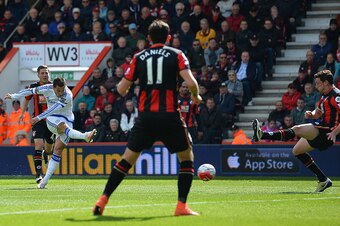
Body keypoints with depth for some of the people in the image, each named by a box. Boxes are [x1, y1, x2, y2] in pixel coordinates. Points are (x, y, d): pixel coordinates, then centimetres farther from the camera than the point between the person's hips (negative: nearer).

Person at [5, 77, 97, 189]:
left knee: (58, 150, -11)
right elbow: (31, 91, 5)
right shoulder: (47, 89, -9)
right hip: (52, 120, 1)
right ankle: (85, 136, -59)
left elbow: (55, 108, -28)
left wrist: (39, 118, -31)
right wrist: (13, 96, 15)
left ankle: (46, 179, -9)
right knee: (63, 127, -34)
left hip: (66, 120, -1)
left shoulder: (68, 96, -21)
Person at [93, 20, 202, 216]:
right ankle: (182, 205, 2)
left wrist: (123, 85, 34)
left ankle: (103, 200, 7)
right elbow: (191, 82, -10)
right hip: (169, 115, -3)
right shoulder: (176, 55, 3)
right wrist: (196, 97, 10)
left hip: (145, 116, 3)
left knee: (128, 158, 13)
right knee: (187, 156, 13)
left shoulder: (139, 58, 10)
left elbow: (122, 90, 11)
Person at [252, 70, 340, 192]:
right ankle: (323, 180, 12)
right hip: (322, 128, 11)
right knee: (297, 150, 16)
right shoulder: (324, 96, 17)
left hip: (328, 131, -11)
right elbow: (317, 113, 28)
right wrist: (311, 114, 3)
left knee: (297, 129, -26)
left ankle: (262, 135, -37)